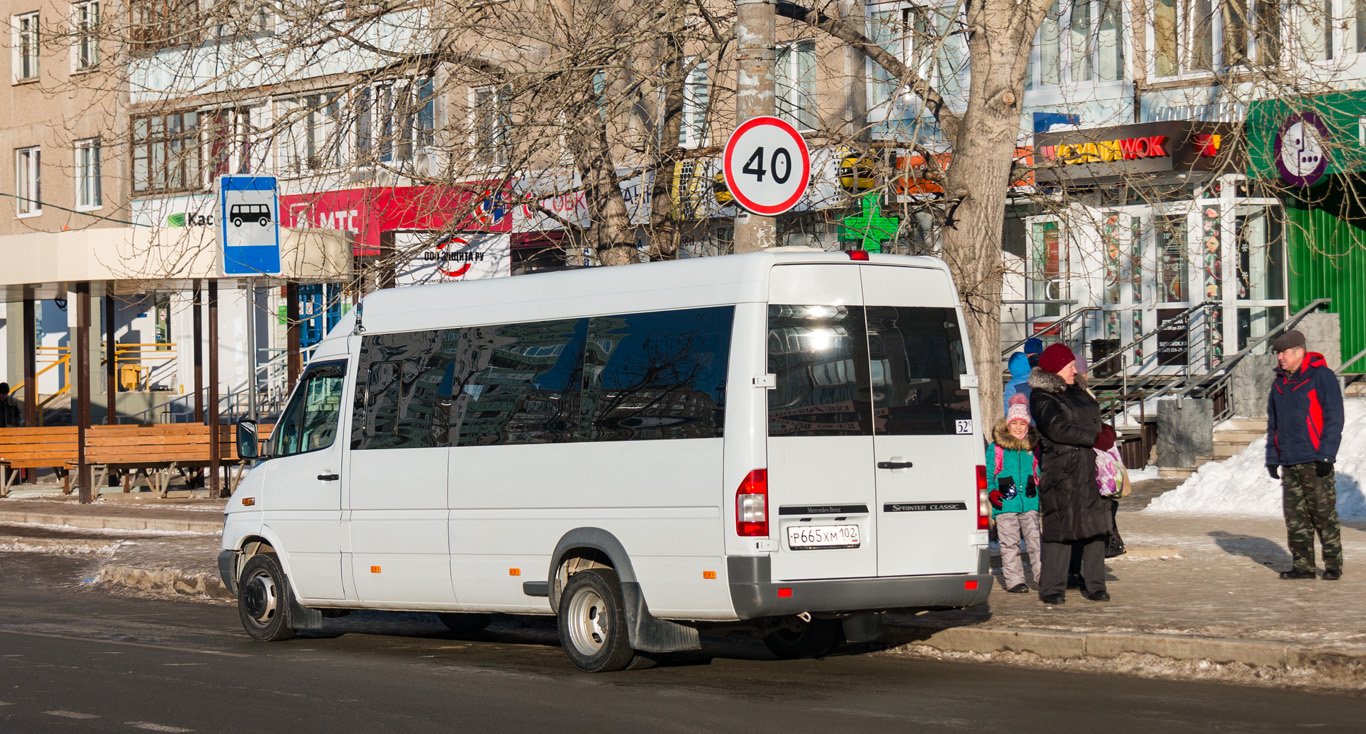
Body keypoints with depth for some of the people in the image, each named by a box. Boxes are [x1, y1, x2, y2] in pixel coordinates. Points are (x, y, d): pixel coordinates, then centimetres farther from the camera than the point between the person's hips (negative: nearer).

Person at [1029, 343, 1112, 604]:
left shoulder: (1077, 392, 20)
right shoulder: (1041, 397, -4)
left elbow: (1095, 424, 26)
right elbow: (1057, 429, -17)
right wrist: (1095, 439, -14)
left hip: (1091, 470, 7)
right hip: (1062, 471, -7)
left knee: (1096, 526, 3)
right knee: (1060, 528, -7)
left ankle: (1094, 585, 10)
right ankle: (1052, 589, -1)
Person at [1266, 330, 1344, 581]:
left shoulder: (1322, 377, -4)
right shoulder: (1279, 383, 16)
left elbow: (1334, 418, -8)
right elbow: (1273, 424, 21)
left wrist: (1326, 455, -13)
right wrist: (1272, 458, 14)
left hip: (1315, 461, -6)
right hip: (1288, 461, 6)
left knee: (1323, 513, -4)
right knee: (1295, 516, 4)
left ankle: (1333, 564, 2)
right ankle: (1303, 565, 9)